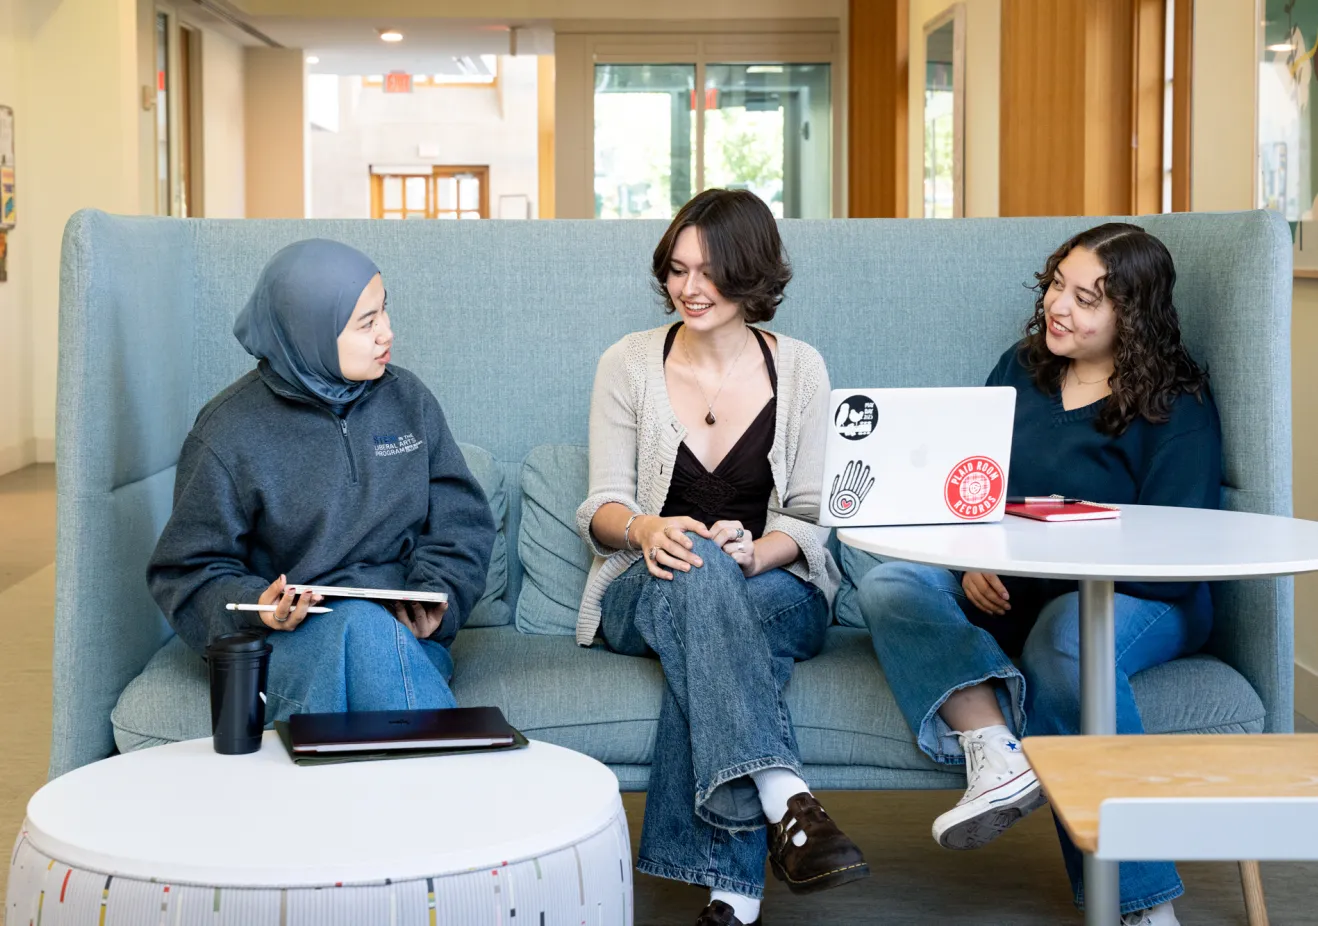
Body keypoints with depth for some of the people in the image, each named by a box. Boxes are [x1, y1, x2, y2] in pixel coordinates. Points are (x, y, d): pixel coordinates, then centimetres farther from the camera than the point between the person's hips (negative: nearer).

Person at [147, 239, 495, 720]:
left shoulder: (407, 398, 11)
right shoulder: (229, 432, -1)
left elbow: (461, 520, 12)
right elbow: (187, 572, 3)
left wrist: (434, 595, -8)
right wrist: (257, 607, -19)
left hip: (407, 635, 2)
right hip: (289, 644, -2)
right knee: (361, 621, -36)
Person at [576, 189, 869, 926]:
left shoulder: (800, 369, 6)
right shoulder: (629, 363, 5)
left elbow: (812, 517, 2)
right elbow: (602, 509, 2)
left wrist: (754, 553, -21)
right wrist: (644, 528, -22)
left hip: (776, 590, 0)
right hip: (644, 594, 0)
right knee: (695, 567, -37)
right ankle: (784, 798, -54)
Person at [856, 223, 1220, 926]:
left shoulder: (1177, 409, -4)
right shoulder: (1019, 370, 13)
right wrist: (975, 563, -9)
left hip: (1139, 599, -5)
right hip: (1007, 595, 6)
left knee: (1067, 644, -39)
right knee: (889, 585, -21)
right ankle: (995, 753, -43)